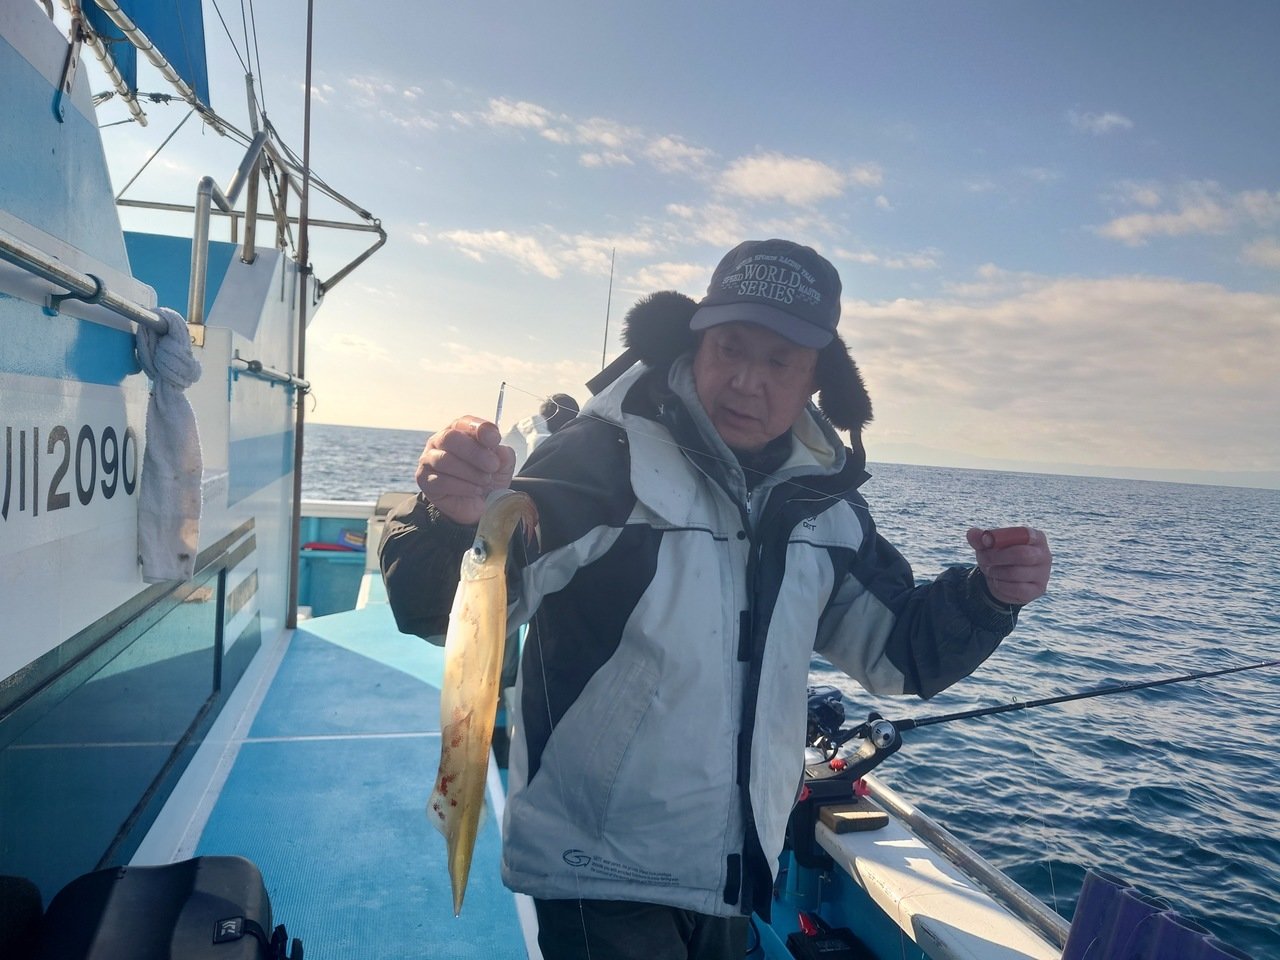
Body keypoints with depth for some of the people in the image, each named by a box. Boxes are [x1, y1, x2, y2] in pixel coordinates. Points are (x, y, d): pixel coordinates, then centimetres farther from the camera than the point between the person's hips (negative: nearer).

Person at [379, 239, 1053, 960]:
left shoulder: (822, 499, 0)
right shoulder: (603, 459, -18)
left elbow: (898, 649, 9)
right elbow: (440, 613, -25)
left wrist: (989, 595, -9)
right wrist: (453, 517, -46)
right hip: (598, 875, -5)